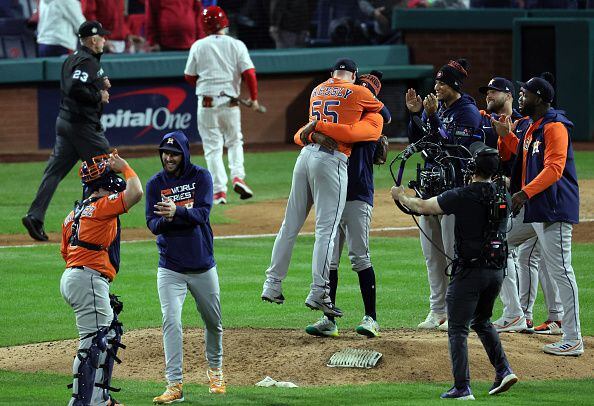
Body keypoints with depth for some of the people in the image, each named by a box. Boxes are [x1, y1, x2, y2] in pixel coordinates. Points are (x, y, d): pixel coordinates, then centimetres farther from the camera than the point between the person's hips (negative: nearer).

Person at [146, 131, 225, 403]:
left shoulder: (201, 177, -4)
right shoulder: (155, 184, -1)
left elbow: (202, 214, -17)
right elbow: (152, 224, -8)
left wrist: (177, 211, -35)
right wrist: (165, 219, -31)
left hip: (203, 265, 1)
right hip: (170, 267, -1)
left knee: (213, 322, 14)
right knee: (171, 322, -14)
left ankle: (215, 369, 39)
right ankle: (175, 385, -16)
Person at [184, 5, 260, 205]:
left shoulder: (198, 46, 0)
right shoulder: (236, 45, -1)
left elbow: (190, 77, 5)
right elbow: (249, 73, -7)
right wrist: (254, 98, 2)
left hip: (206, 102, -1)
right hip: (230, 102, 1)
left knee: (213, 147, 3)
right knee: (234, 141, 19)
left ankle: (219, 190, -4)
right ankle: (238, 176, -2)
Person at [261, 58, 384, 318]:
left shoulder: (317, 90, 19)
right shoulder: (358, 92, 4)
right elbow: (381, 110, 22)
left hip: (306, 155, 6)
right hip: (331, 159, -6)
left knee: (290, 225, 11)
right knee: (326, 228, -9)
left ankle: (272, 284, 13)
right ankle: (318, 292, -16)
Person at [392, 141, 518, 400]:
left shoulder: (462, 197, -14)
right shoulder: (503, 198, 5)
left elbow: (423, 207, -4)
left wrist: (401, 196, 15)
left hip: (469, 270, -6)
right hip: (497, 271, 6)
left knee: (457, 329, 0)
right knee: (481, 321, 25)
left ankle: (462, 388, -6)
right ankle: (503, 371, 13)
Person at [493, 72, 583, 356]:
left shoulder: (554, 126, -14)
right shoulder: (531, 126, 16)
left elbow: (554, 168, -23)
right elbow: (523, 156, 26)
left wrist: (526, 192, -28)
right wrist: (506, 135, 12)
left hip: (554, 208, -11)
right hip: (531, 207, 11)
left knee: (560, 270, -10)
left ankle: (573, 340, -10)